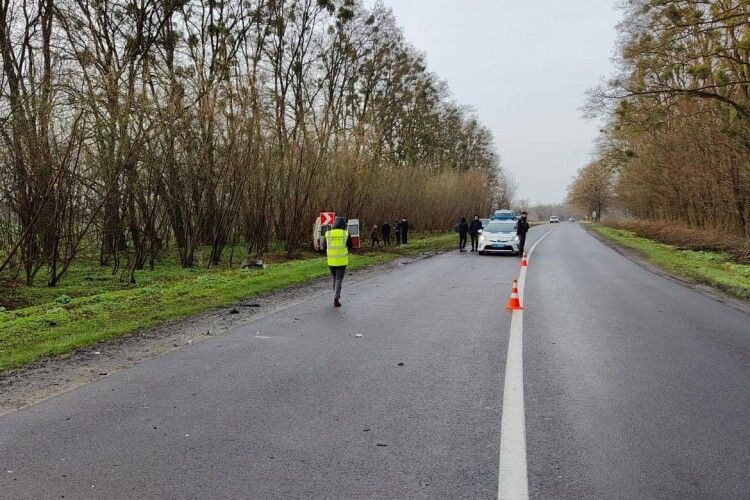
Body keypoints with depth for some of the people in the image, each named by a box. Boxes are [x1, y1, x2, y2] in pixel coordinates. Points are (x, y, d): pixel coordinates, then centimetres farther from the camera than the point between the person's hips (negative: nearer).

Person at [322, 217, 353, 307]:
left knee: (334, 278, 22)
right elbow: (350, 247, 3)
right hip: (342, 261, -2)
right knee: (339, 279, 2)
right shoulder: (346, 234, -7)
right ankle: (336, 299, -7)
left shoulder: (328, 234, -1)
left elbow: (324, 246, 10)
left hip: (331, 261, 2)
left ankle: (337, 295, 33)